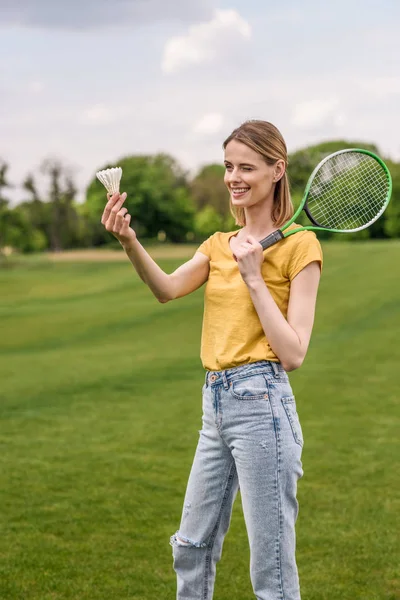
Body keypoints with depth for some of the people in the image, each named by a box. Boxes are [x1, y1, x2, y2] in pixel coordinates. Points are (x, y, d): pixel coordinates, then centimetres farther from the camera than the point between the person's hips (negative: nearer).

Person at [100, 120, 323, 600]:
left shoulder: (299, 245, -5)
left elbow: (293, 354, -12)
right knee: (192, 548, 19)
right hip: (215, 403, 7)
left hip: (260, 402, -7)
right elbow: (168, 289, -7)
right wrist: (128, 241, -23)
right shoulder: (220, 244, 14)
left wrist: (253, 277, -15)